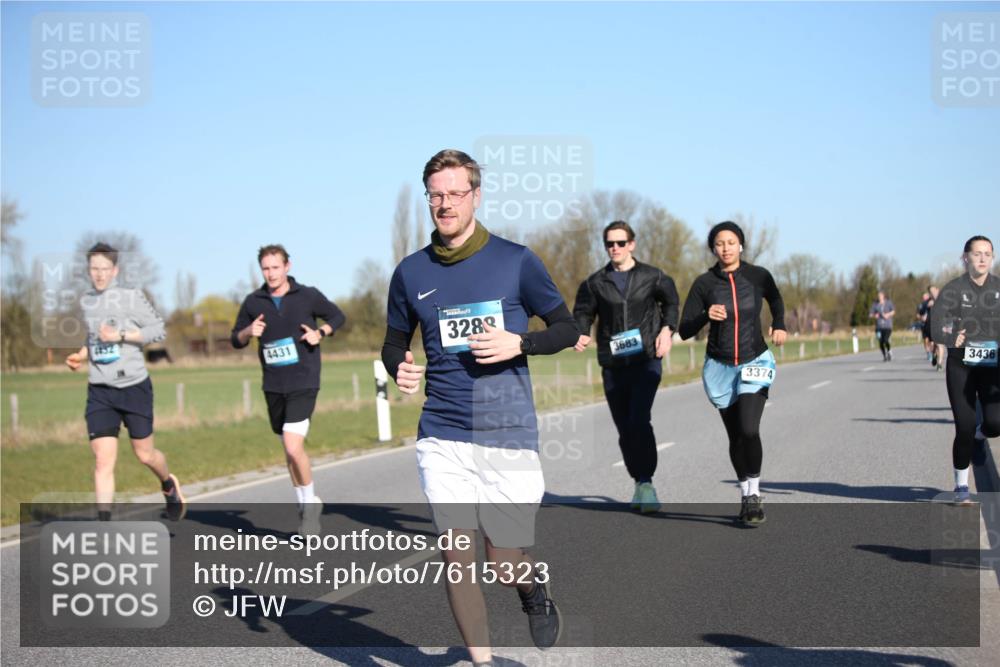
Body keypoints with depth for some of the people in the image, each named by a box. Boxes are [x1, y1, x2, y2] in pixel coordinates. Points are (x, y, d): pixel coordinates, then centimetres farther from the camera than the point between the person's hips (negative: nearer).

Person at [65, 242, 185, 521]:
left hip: (134, 386, -3)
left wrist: (120, 335, -17)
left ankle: (169, 485, 43)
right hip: (99, 391, 3)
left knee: (144, 454, 10)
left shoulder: (131, 297, -6)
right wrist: (82, 355, 7)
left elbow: (159, 330, -7)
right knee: (103, 461, -8)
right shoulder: (86, 301, 10)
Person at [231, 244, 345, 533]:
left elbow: (338, 316, 11)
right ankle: (305, 508, 28)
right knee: (289, 450, 13)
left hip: (303, 383, -4)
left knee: (293, 447, -18)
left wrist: (320, 332, -9)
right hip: (273, 387, 4)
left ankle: (311, 501, 3)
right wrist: (249, 332, -10)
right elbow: (236, 339, 12)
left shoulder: (308, 296, -4)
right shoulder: (253, 302, 4)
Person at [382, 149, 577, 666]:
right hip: (442, 439, 2)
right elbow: (394, 343, 17)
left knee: (504, 566, 2)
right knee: (456, 556, -3)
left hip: (509, 436, -2)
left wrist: (519, 343, -13)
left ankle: (535, 586, 38)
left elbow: (567, 328, 6)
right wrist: (400, 369, -6)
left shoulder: (515, 261, -1)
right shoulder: (411, 273, 6)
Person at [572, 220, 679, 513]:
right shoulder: (595, 282, 6)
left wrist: (667, 329, 3)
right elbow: (583, 312, 13)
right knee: (624, 428, 7)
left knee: (639, 421, -19)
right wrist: (580, 335, -8)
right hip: (612, 364, 3)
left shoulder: (652, 277, 3)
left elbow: (671, 302, 18)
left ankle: (646, 482, -12)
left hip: (646, 360, -3)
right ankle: (640, 483, 22)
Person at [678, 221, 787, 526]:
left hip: (754, 363, -1)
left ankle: (754, 493, -4)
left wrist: (779, 325, 5)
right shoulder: (704, 283, -6)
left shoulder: (758, 276, -4)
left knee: (748, 430, -20)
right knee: (735, 437, 8)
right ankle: (746, 495, 26)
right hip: (720, 367, 1)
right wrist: (707, 315, -24)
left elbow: (776, 300, 20)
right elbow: (684, 331, -8)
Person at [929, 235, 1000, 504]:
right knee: (964, 428, -4)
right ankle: (961, 486, 16)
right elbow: (937, 328, -15)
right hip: (961, 368, -2)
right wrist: (952, 339, -34)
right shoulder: (953, 290, -5)